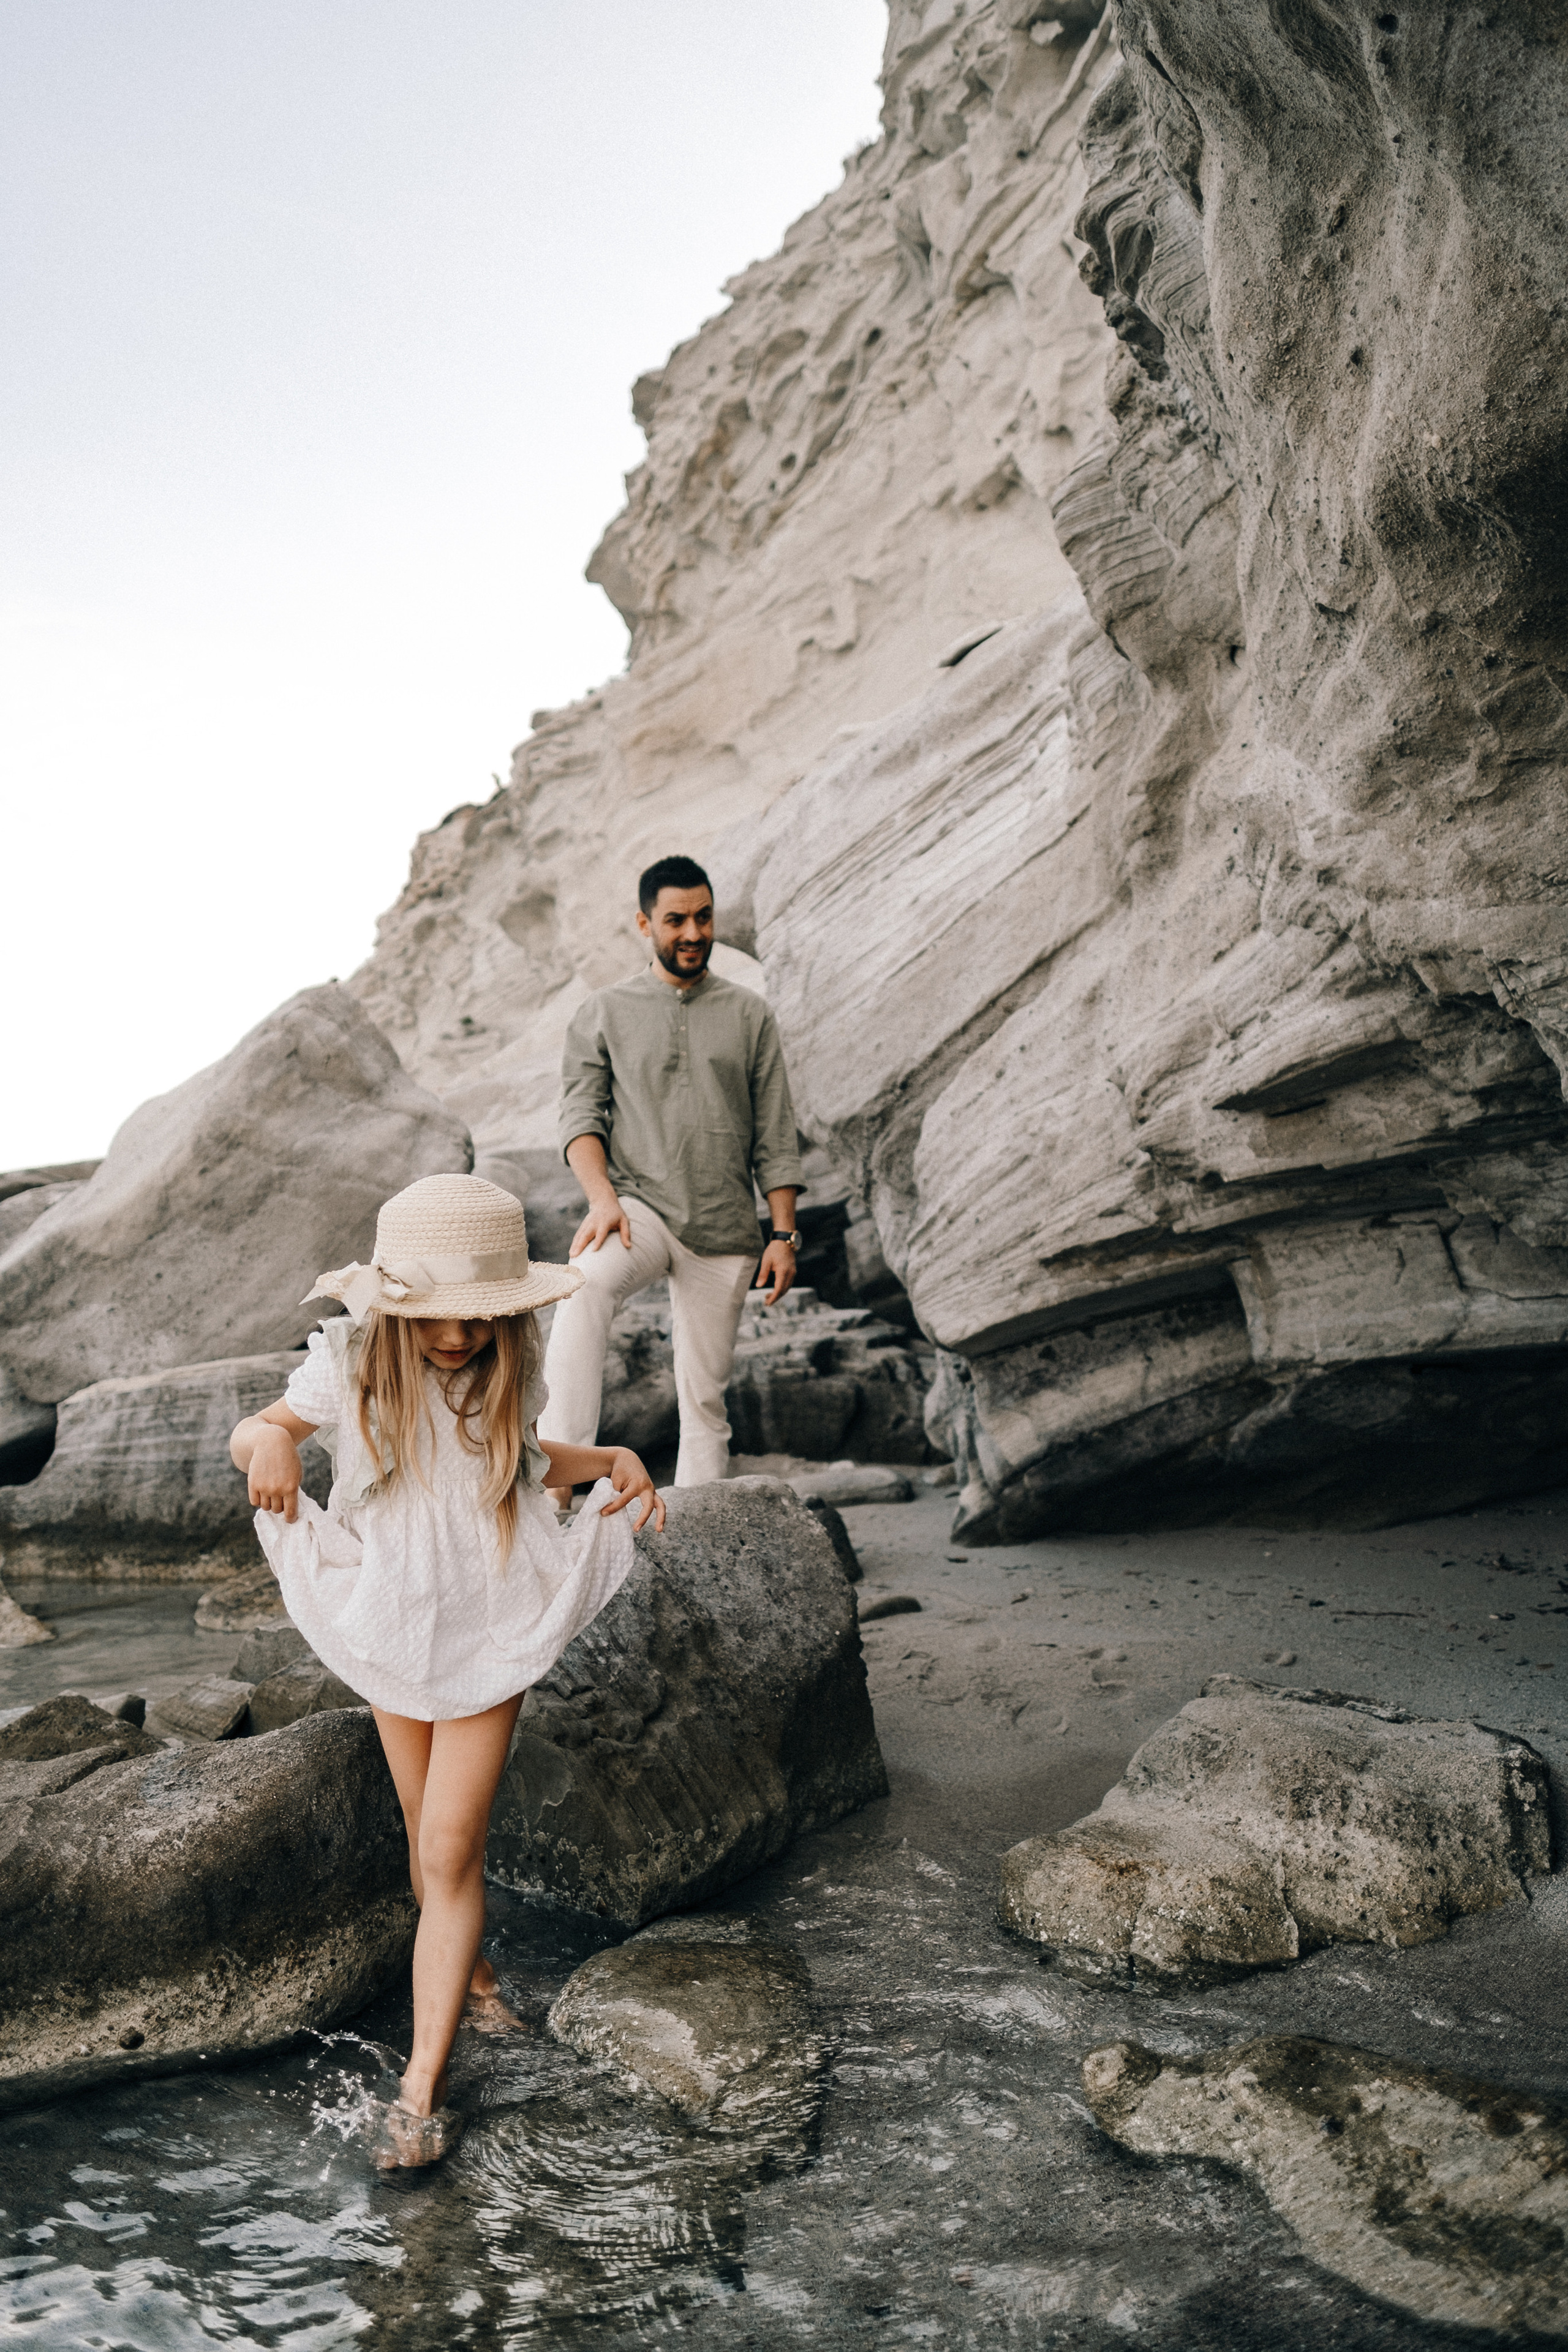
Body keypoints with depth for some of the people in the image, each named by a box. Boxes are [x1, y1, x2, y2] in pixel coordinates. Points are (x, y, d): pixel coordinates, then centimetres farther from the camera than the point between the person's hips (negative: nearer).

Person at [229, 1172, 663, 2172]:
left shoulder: (508, 1376, -7)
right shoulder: (353, 1366, -12)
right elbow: (260, 1428, 1)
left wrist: (612, 1459, -6)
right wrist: (269, 1443, -24)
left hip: (490, 1635, -1)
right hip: (392, 1628, 1)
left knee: (450, 1853, -5)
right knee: (429, 1833, 16)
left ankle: (424, 2084, 1)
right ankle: (472, 1971, 43)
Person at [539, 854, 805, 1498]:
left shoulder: (749, 1015, 12)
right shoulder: (601, 1015, 9)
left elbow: (775, 1137, 10)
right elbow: (582, 1115, 0)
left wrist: (784, 1235, 2)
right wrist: (602, 1198, -18)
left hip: (724, 1230, 2)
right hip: (639, 1207, -2)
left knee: (705, 1397, 3)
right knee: (584, 1287, -35)